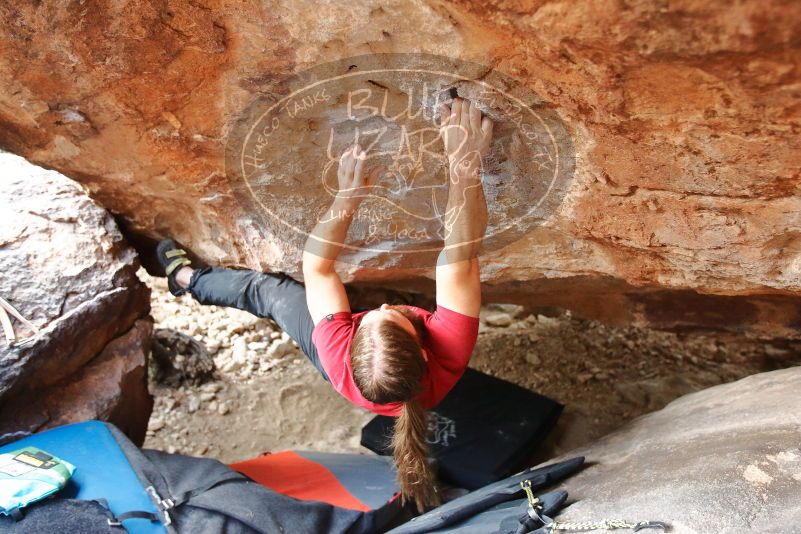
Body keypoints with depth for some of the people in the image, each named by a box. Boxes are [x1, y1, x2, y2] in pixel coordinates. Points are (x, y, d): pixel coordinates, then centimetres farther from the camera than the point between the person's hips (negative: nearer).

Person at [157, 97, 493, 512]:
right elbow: (460, 257, -49)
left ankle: (186, 277, 48)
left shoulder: (341, 359, -49)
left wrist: (348, 197, -44)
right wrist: (465, 168, -54)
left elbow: (316, 267, -38)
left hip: (351, 354, -1)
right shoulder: (444, 359, -50)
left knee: (267, 290, 16)